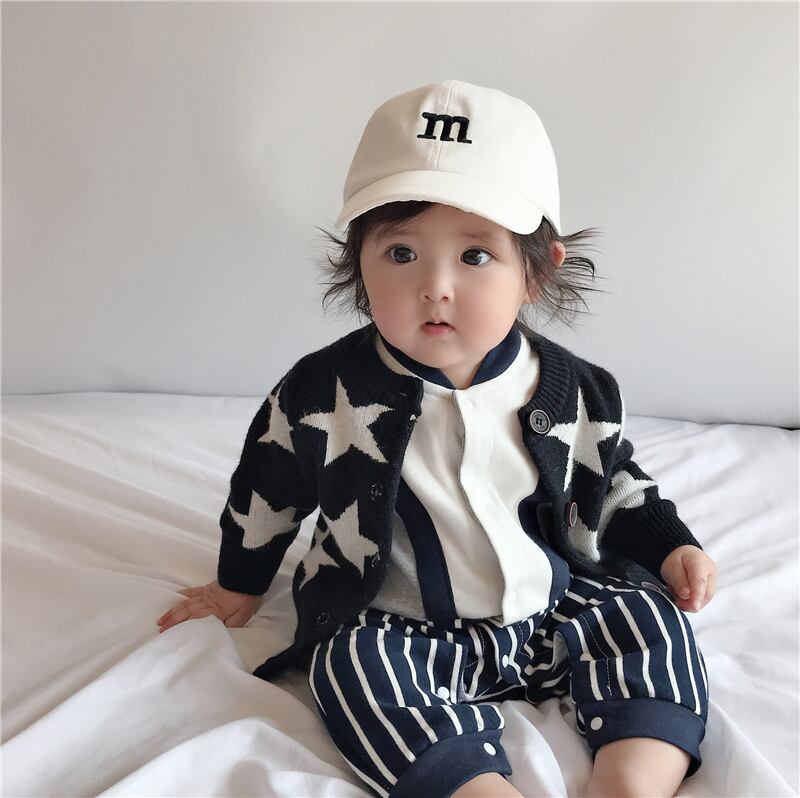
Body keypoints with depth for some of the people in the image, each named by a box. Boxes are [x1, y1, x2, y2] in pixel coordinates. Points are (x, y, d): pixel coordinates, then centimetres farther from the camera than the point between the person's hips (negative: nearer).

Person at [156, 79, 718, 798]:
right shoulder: (324, 393, -12)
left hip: (552, 611, 3)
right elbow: (267, 487, 5)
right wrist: (240, 582, 17)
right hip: (394, 628, -2)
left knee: (647, 618, -11)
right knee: (355, 664, -29)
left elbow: (614, 487, 12)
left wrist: (670, 548, -1)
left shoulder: (575, 391, -7)